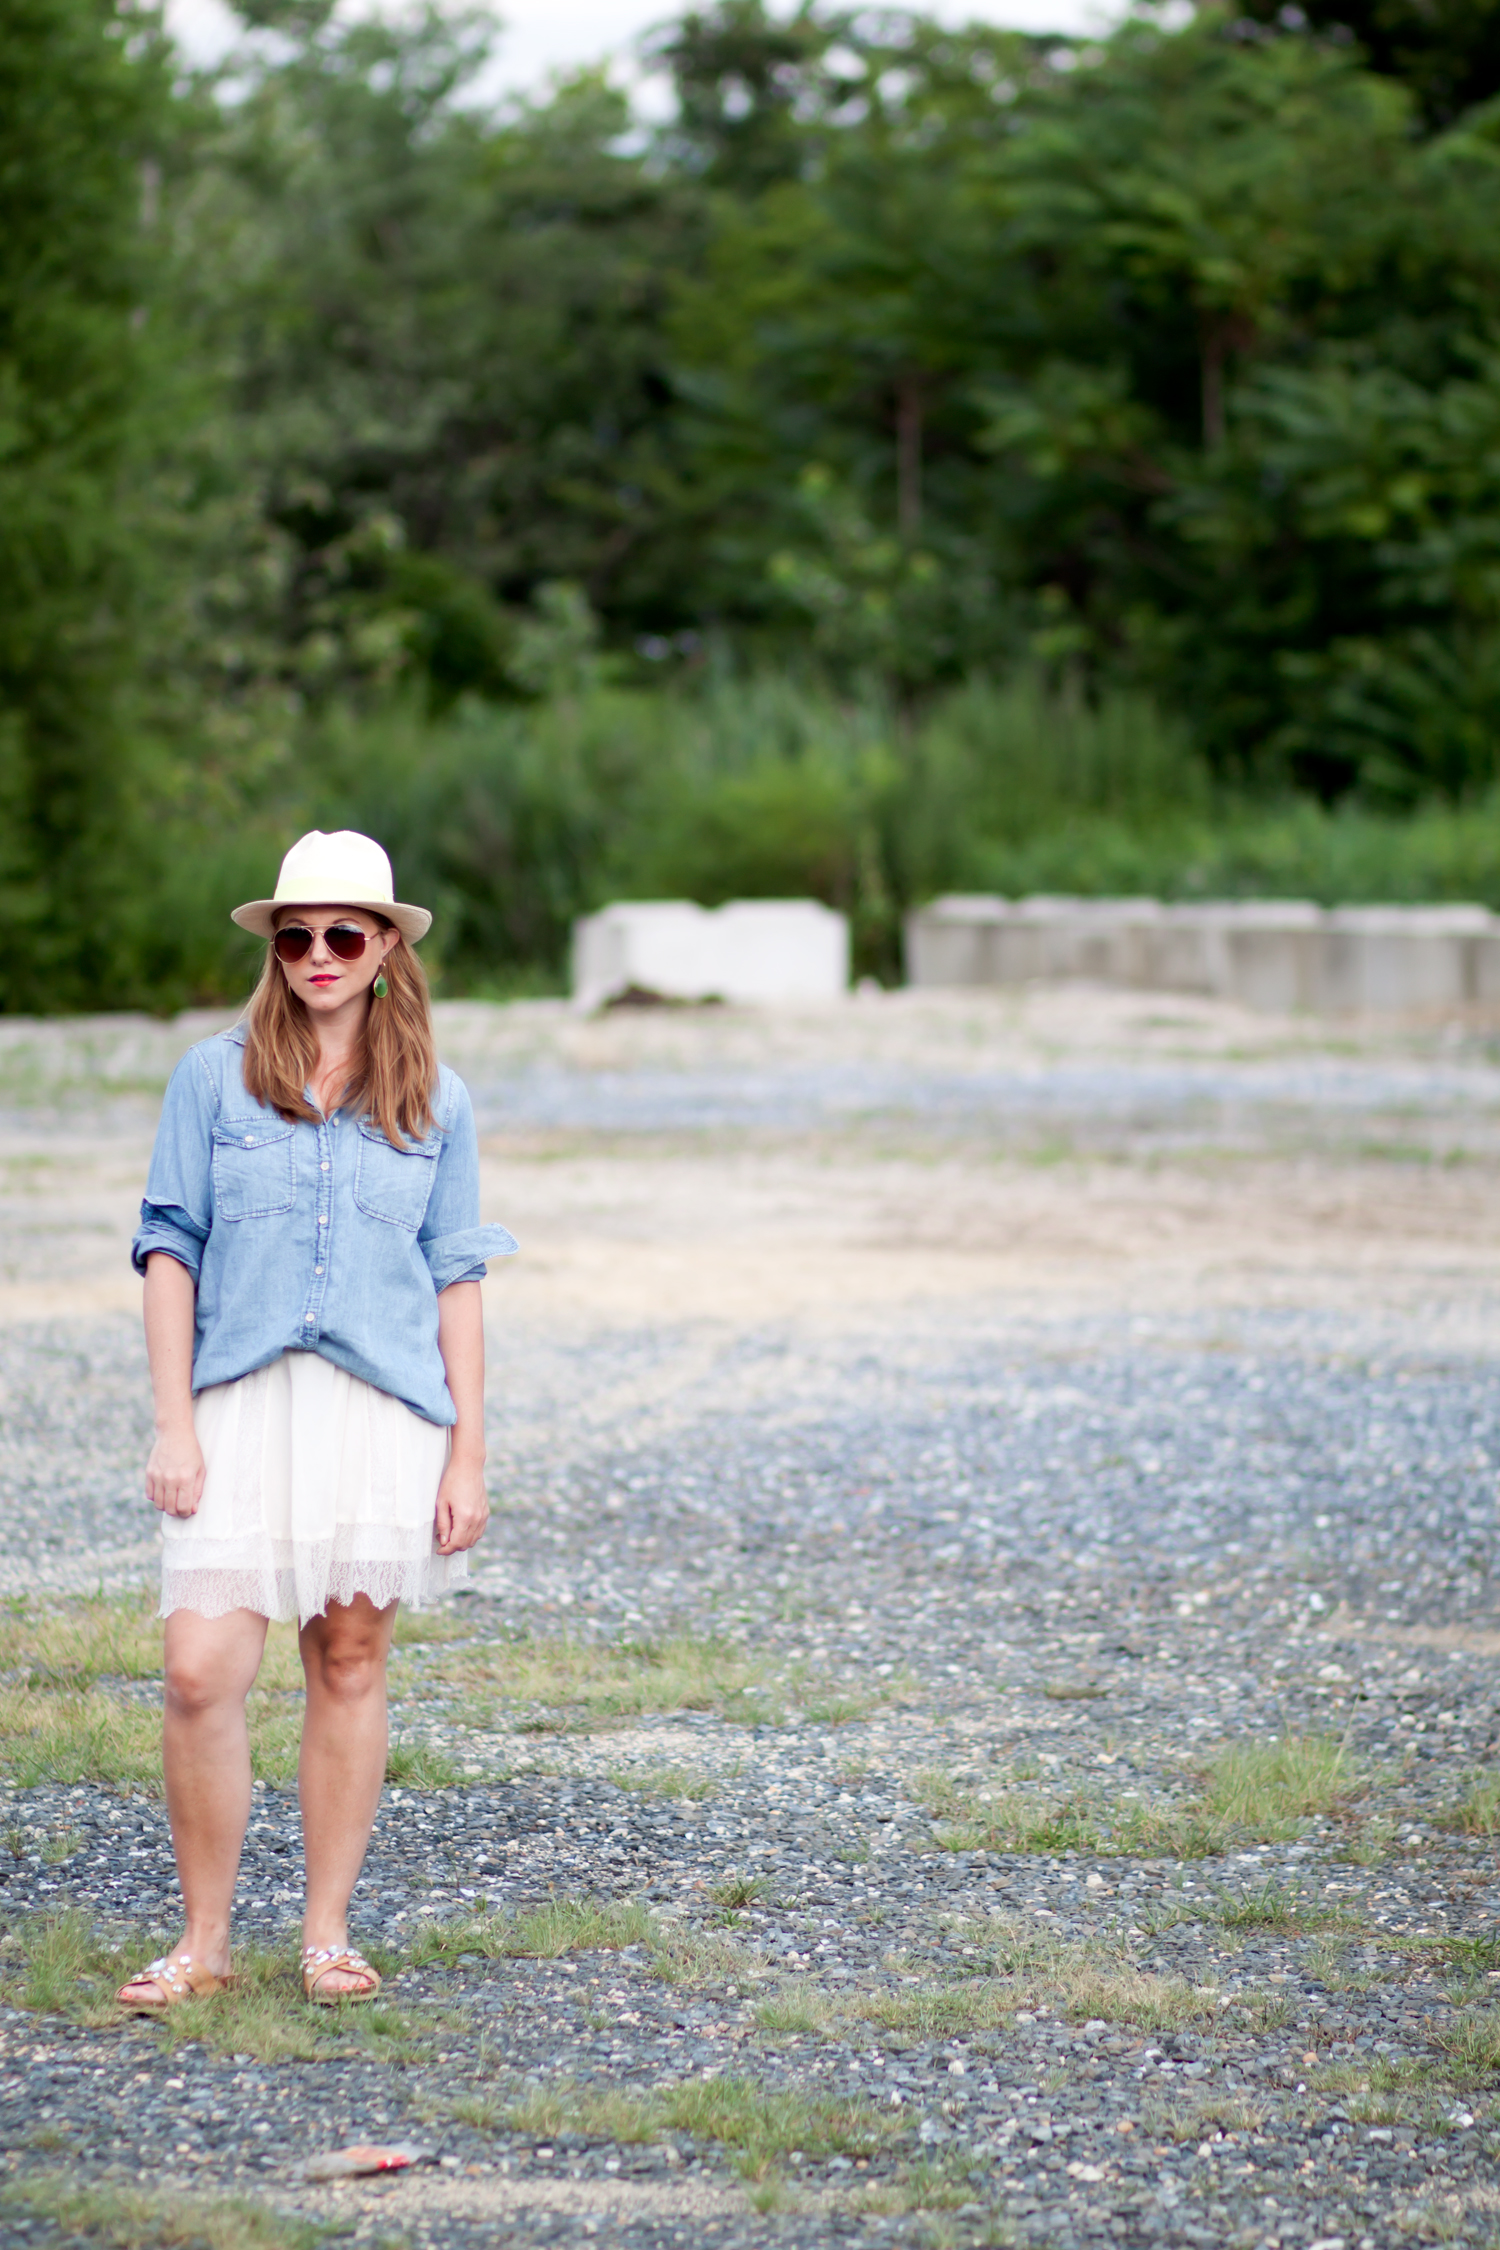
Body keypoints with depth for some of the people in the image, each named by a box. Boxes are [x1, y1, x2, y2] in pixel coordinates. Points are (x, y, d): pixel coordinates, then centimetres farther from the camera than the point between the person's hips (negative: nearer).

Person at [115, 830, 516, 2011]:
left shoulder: (434, 1101, 8)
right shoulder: (214, 1078, 4)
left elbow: (456, 1280, 9)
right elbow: (169, 1249, 4)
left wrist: (470, 1453, 4)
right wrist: (174, 1423, -4)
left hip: (383, 1411, 1)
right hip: (244, 1408, -1)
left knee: (351, 1663, 5)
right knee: (202, 1671, -11)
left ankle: (328, 1933, 16)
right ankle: (204, 1943, 1)